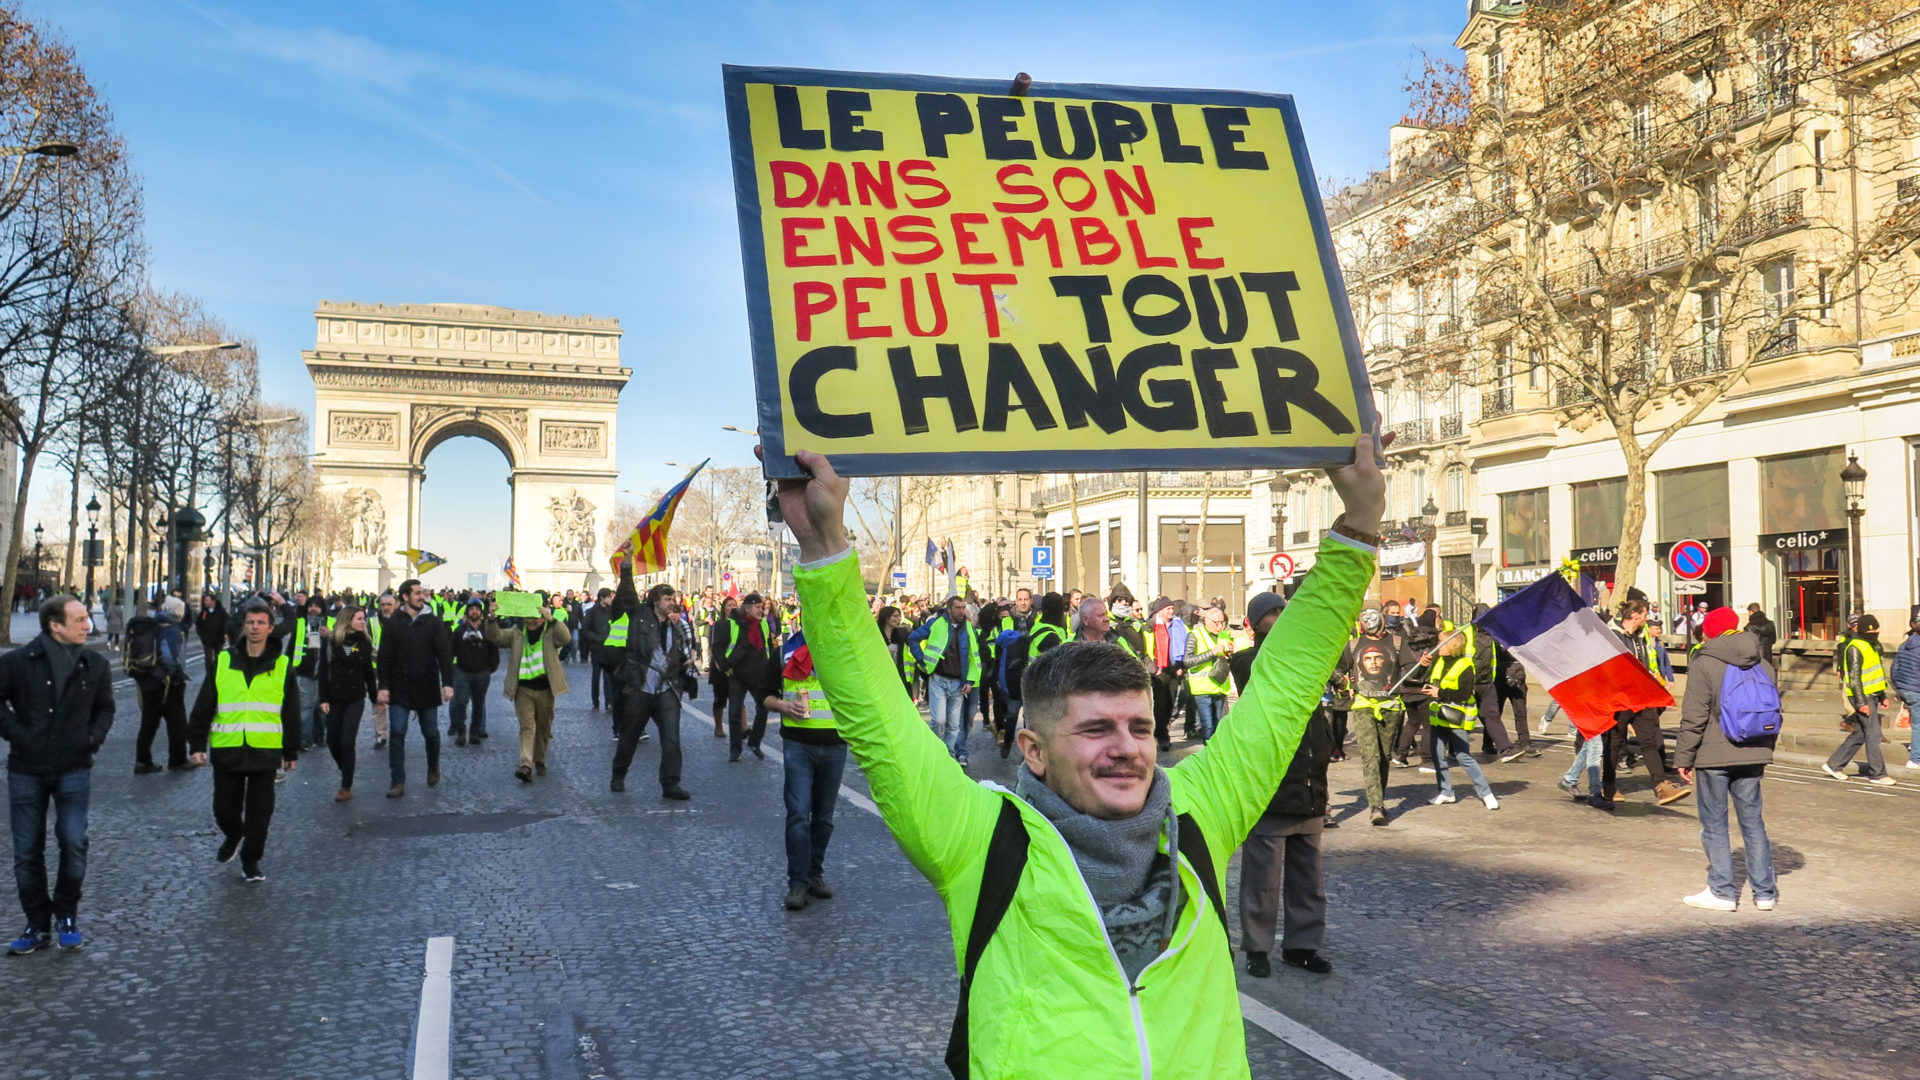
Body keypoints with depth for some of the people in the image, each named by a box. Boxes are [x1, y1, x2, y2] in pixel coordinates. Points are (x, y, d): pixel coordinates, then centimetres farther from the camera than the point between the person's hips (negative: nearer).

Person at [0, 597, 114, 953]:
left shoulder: (95, 665, 1)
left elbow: (104, 708, 14)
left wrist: (93, 738, -1)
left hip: (74, 770, 0)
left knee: (74, 843, -7)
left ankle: (66, 916, 13)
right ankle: (38, 925, 18)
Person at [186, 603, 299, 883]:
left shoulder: (282, 666, 4)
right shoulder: (223, 663, 4)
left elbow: (291, 713, 10)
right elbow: (203, 707, 7)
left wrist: (291, 752, 10)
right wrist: (198, 744, 1)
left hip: (266, 751, -1)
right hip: (226, 750, 1)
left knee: (260, 811, 2)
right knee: (224, 809, 8)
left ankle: (251, 859, 19)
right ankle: (233, 836, 39)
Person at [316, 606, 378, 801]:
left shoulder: (364, 642, 3)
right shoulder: (331, 641, -1)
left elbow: (368, 672, 9)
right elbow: (323, 671, -2)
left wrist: (375, 697, 10)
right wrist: (323, 699, -7)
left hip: (355, 699, -1)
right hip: (334, 698, 1)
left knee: (346, 742, -6)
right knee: (332, 741, 5)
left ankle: (346, 787, 0)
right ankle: (346, 773, 30)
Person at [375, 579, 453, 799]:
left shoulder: (433, 622, 0)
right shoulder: (393, 622, 0)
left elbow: (445, 654, -2)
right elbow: (385, 657, 1)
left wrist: (447, 683, -11)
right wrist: (383, 686, -5)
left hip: (427, 688, 0)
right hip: (399, 688, 0)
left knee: (431, 732, 8)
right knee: (397, 733, -5)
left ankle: (433, 767, 35)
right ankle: (398, 781, 1)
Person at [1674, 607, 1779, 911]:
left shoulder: (1703, 665, -10)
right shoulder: (1762, 665, 9)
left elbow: (1694, 718, -13)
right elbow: (1775, 711, 15)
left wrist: (1684, 757, -5)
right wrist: (1765, 752, 24)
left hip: (1713, 757, -6)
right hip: (1752, 756, 6)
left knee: (1714, 823, 3)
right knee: (1752, 820, 13)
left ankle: (1722, 891, 5)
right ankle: (1765, 891, 16)